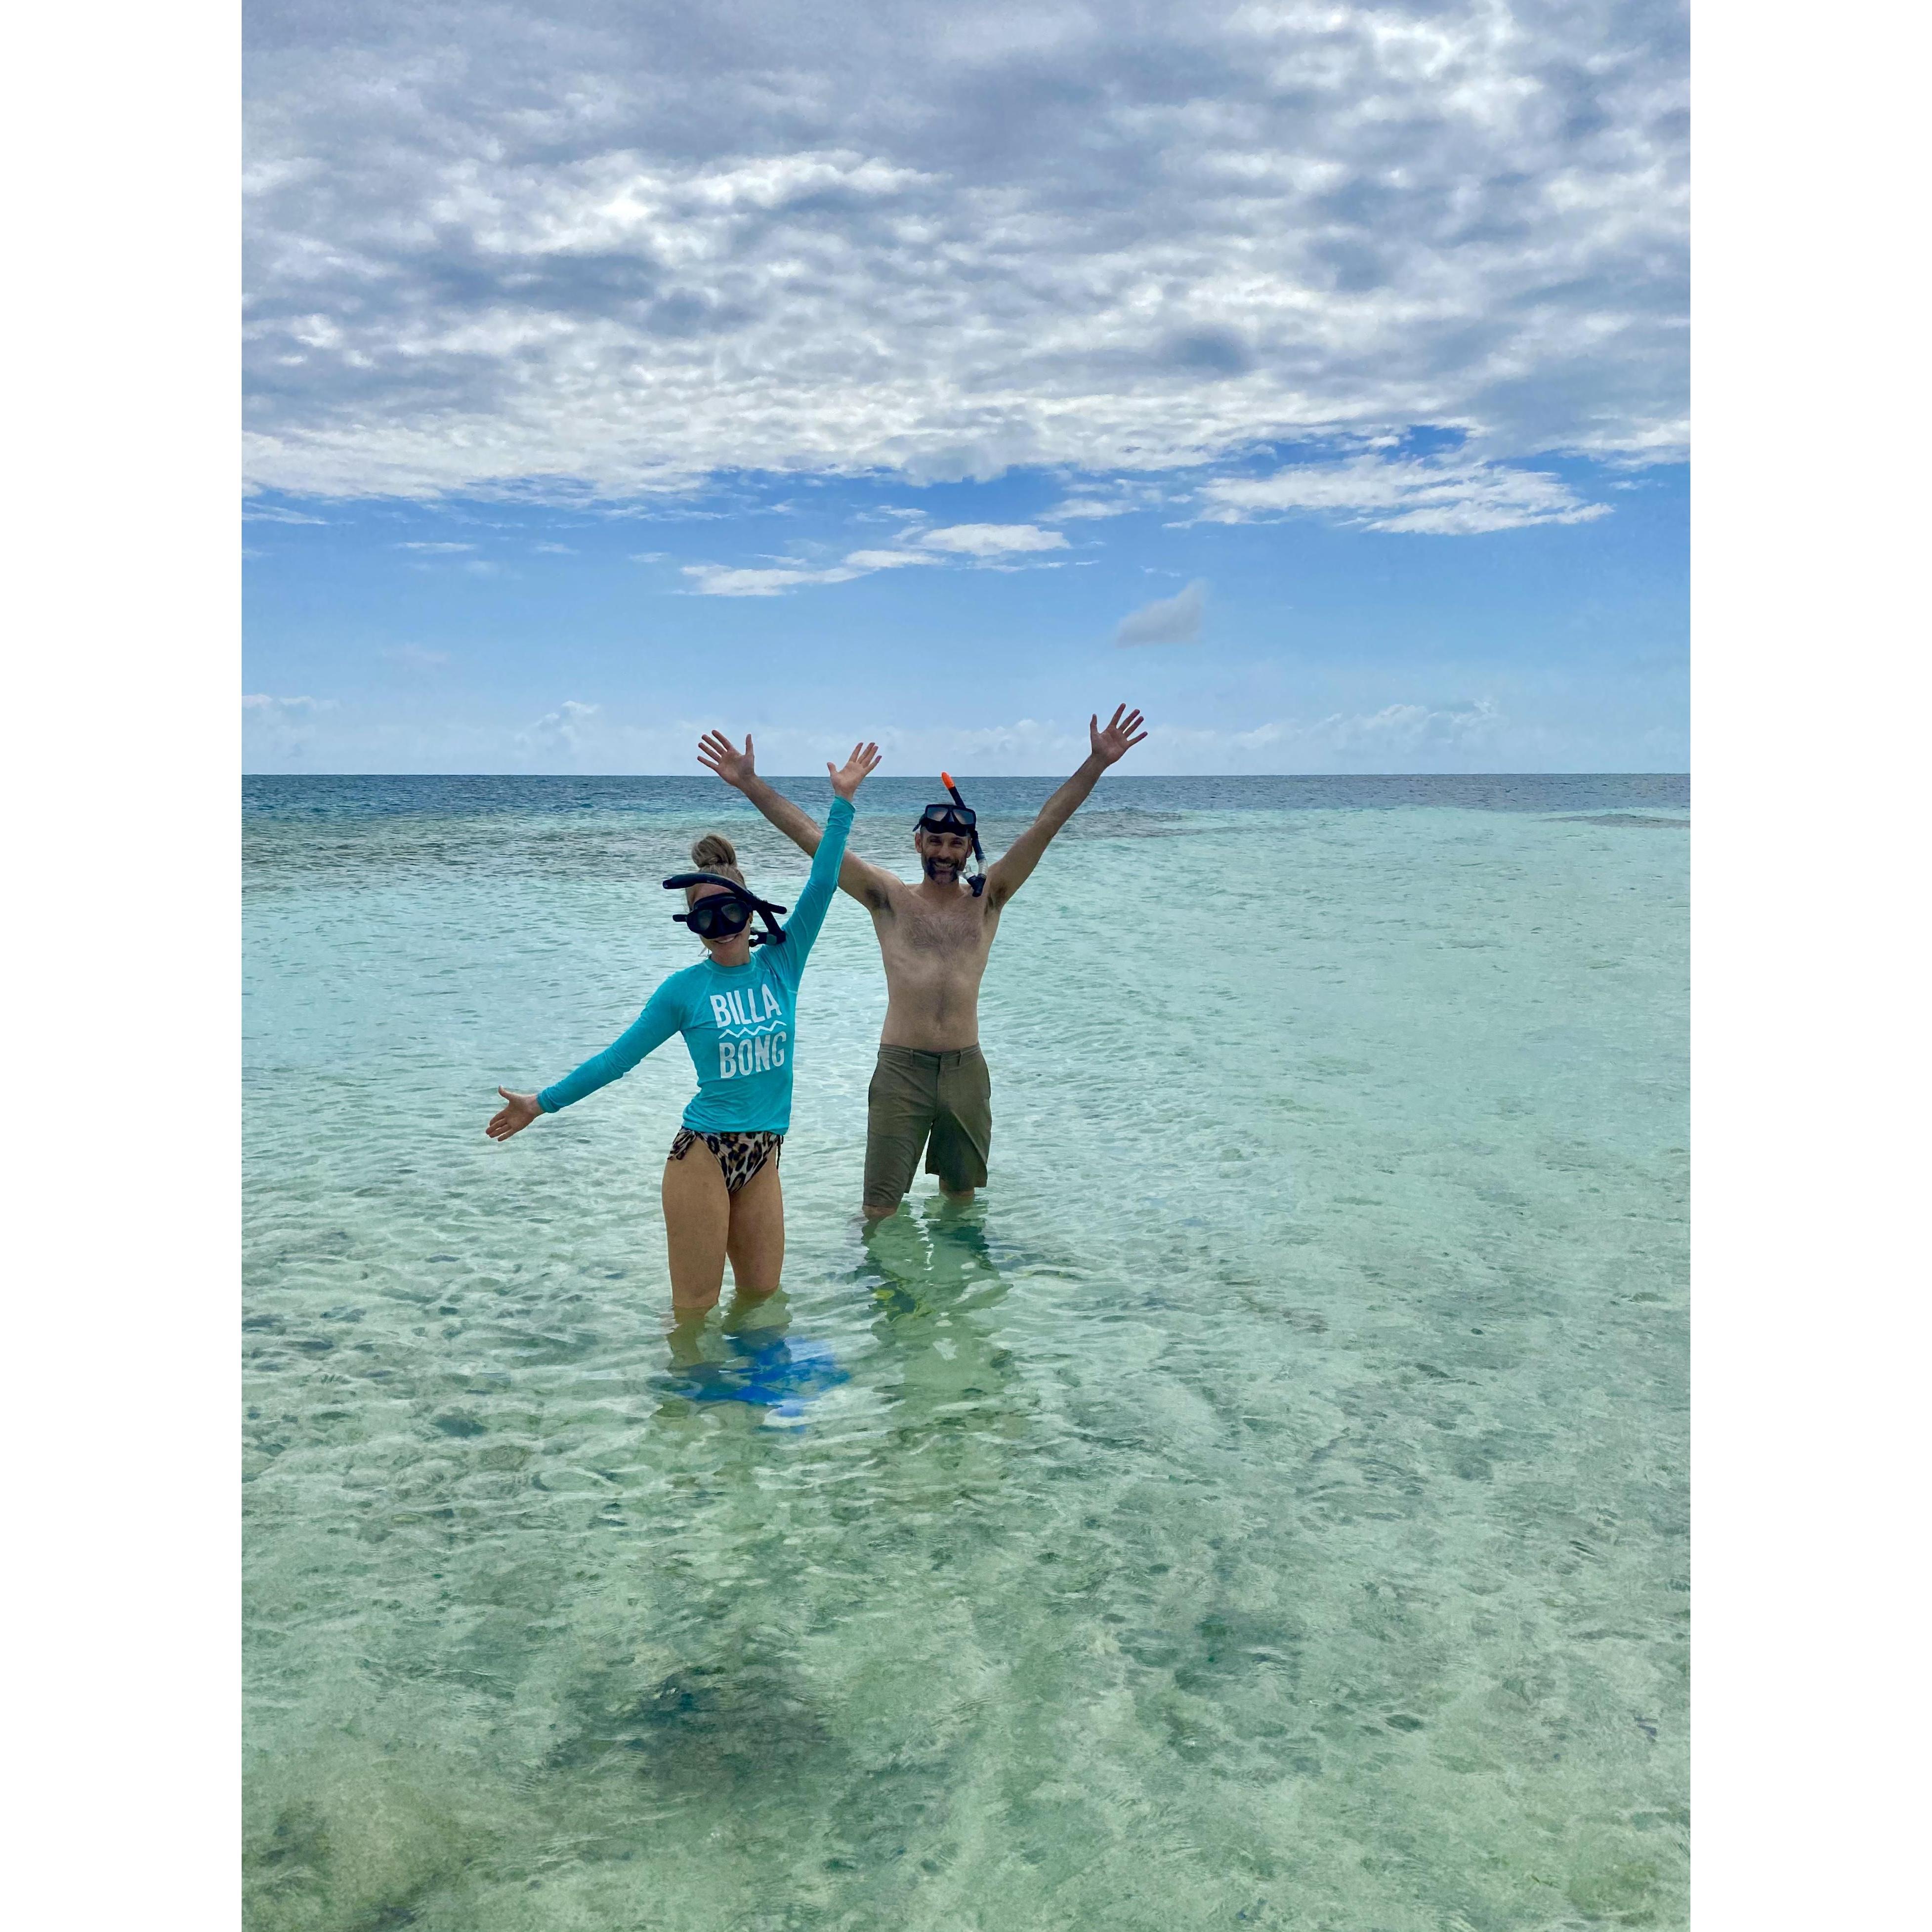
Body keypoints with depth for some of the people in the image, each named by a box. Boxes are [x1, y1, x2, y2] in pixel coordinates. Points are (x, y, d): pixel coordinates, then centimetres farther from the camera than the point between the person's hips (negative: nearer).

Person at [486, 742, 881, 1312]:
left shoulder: (781, 964, 2)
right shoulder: (686, 988, -4)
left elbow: (820, 886, -3)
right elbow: (619, 1055, 2)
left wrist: (842, 802, -6)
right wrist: (543, 1103, 2)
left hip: (763, 1156, 3)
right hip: (703, 1153, -3)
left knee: (761, 1293, 12)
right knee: (696, 1307, 1)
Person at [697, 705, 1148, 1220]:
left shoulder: (987, 899, 6)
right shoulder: (889, 898, 3)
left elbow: (1045, 826, -1)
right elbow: (813, 838, -3)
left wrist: (1097, 764, -7)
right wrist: (750, 783, -9)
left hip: (965, 1069, 2)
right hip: (901, 1068, -2)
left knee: (960, 1198, 16)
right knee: (879, 1210, 0)